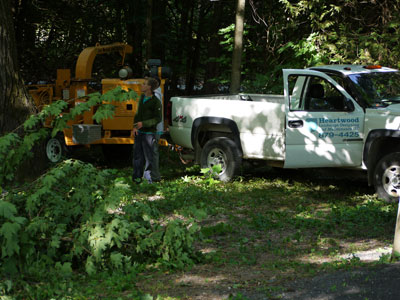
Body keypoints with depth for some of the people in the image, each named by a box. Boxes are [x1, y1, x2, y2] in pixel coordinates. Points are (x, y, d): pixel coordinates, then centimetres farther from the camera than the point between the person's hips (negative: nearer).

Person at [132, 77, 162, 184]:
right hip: (139, 132, 7)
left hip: (149, 132, -7)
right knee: (138, 154, 10)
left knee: (149, 155, -3)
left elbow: (158, 119, -12)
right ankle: (137, 176, 19)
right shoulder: (142, 97, 9)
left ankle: (153, 177, 5)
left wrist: (143, 124, -21)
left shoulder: (156, 102, -13)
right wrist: (135, 126, 2)